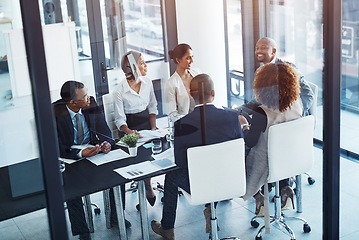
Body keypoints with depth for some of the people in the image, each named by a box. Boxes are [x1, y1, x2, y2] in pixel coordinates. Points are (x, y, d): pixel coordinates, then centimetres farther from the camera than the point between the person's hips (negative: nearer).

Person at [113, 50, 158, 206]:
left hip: (147, 121, 5)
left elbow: (152, 107, 12)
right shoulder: (119, 91, -11)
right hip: (131, 126, -5)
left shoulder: (147, 83, 4)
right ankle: (148, 191, -7)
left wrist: (153, 128, -1)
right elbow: (120, 119, -10)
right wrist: (128, 131, -30)